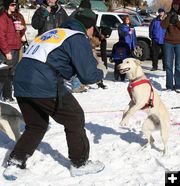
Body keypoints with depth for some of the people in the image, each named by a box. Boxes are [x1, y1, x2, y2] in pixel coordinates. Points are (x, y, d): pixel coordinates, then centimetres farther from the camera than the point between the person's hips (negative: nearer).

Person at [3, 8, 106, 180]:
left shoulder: (54, 32, 25)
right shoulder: (79, 38, 1)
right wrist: (101, 72, 17)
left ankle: (14, 164, 17)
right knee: (75, 119, 13)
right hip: (45, 85, -7)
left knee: (35, 125, 24)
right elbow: (88, 75, -3)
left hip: (21, 82, 7)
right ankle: (80, 164, 22)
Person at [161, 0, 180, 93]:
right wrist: (169, 16, -15)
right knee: (168, 65, 1)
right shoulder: (169, 15, 10)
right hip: (168, 42, 2)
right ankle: (169, 86, 5)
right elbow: (163, 26, -5)